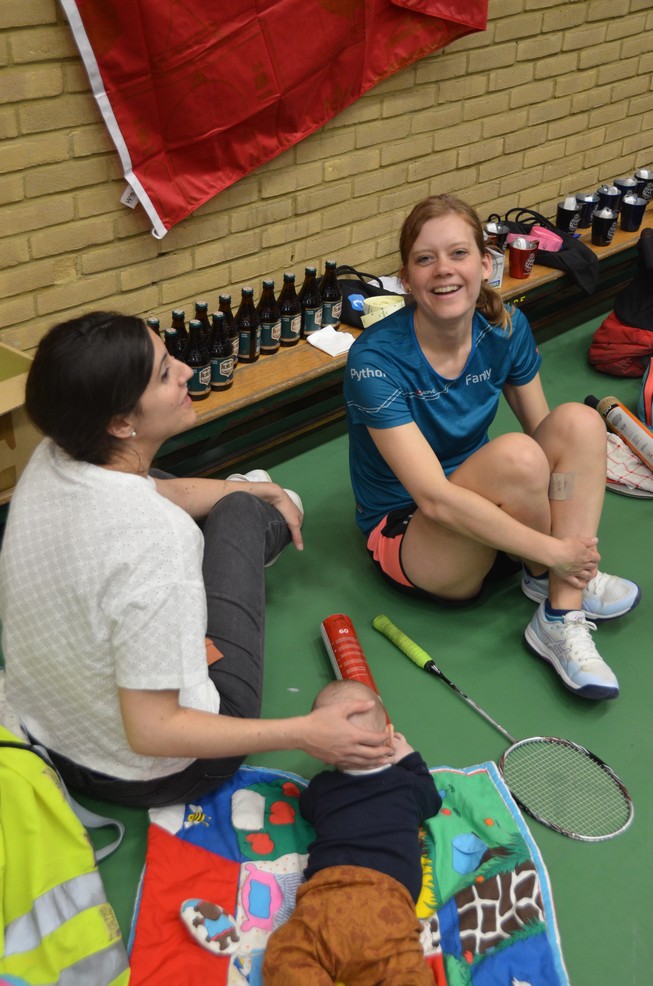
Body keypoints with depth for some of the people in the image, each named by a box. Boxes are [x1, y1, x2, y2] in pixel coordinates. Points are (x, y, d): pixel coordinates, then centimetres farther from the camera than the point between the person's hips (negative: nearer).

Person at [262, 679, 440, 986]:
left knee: (285, 957, -1)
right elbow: (432, 802, 47)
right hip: (390, 893, 0)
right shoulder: (405, 782, 24)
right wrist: (411, 760, 58)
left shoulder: (321, 787, 24)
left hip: (327, 884, 0)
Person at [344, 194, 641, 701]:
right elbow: (434, 498, -30)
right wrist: (553, 552, -28)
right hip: (405, 534, -5)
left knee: (579, 421, -19)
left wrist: (576, 544, -16)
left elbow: (547, 433, -1)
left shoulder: (505, 328, -7)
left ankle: (563, 620, -23)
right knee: (515, 455, -33)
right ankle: (547, 581, -2)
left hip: (485, 517, 6)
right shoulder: (376, 360, -24)